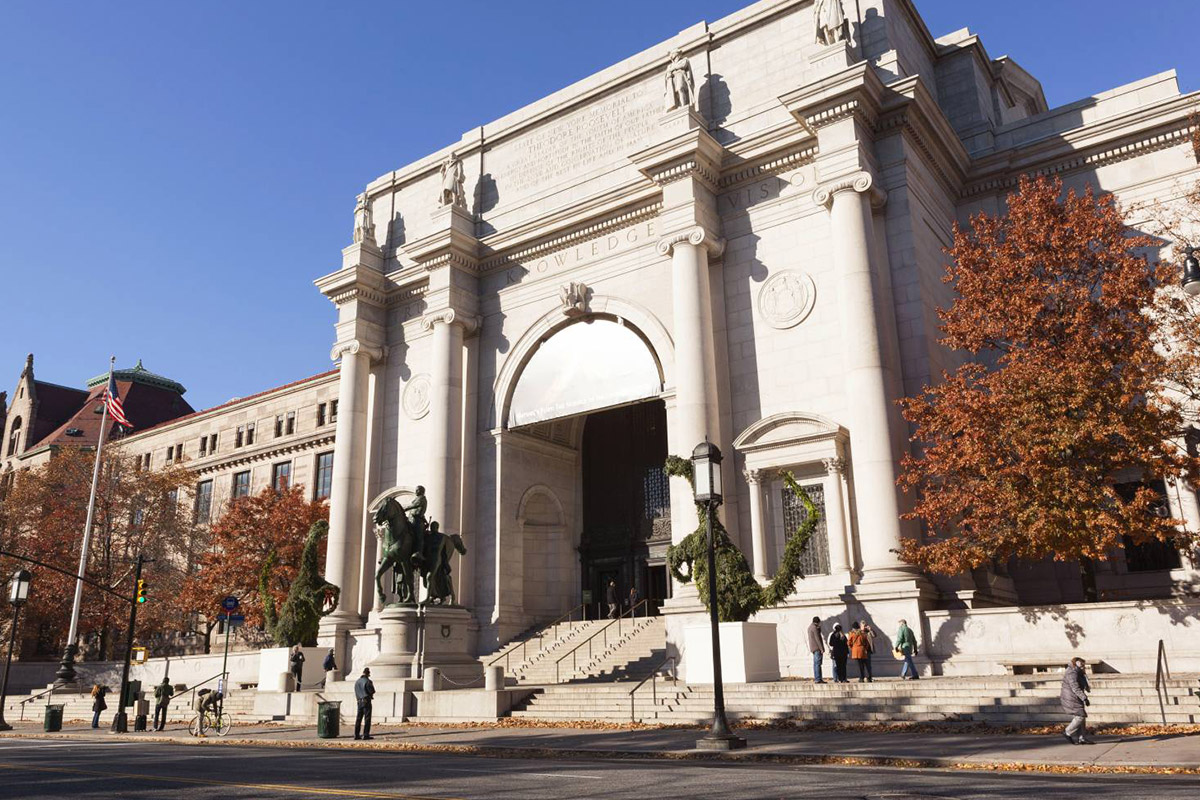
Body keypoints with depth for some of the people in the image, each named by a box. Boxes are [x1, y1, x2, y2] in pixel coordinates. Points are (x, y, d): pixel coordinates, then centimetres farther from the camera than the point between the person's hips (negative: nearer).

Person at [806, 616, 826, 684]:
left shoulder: (810, 627, 17)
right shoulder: (815, 628, -13)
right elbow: (817, 639, -19)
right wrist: (821, 649, -19)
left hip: (813, 648, 10)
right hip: (817, 648, -10)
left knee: (815, 664, 11)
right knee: (818, 664, -10)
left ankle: (816, 678, 14)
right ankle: (818, 679, -13)